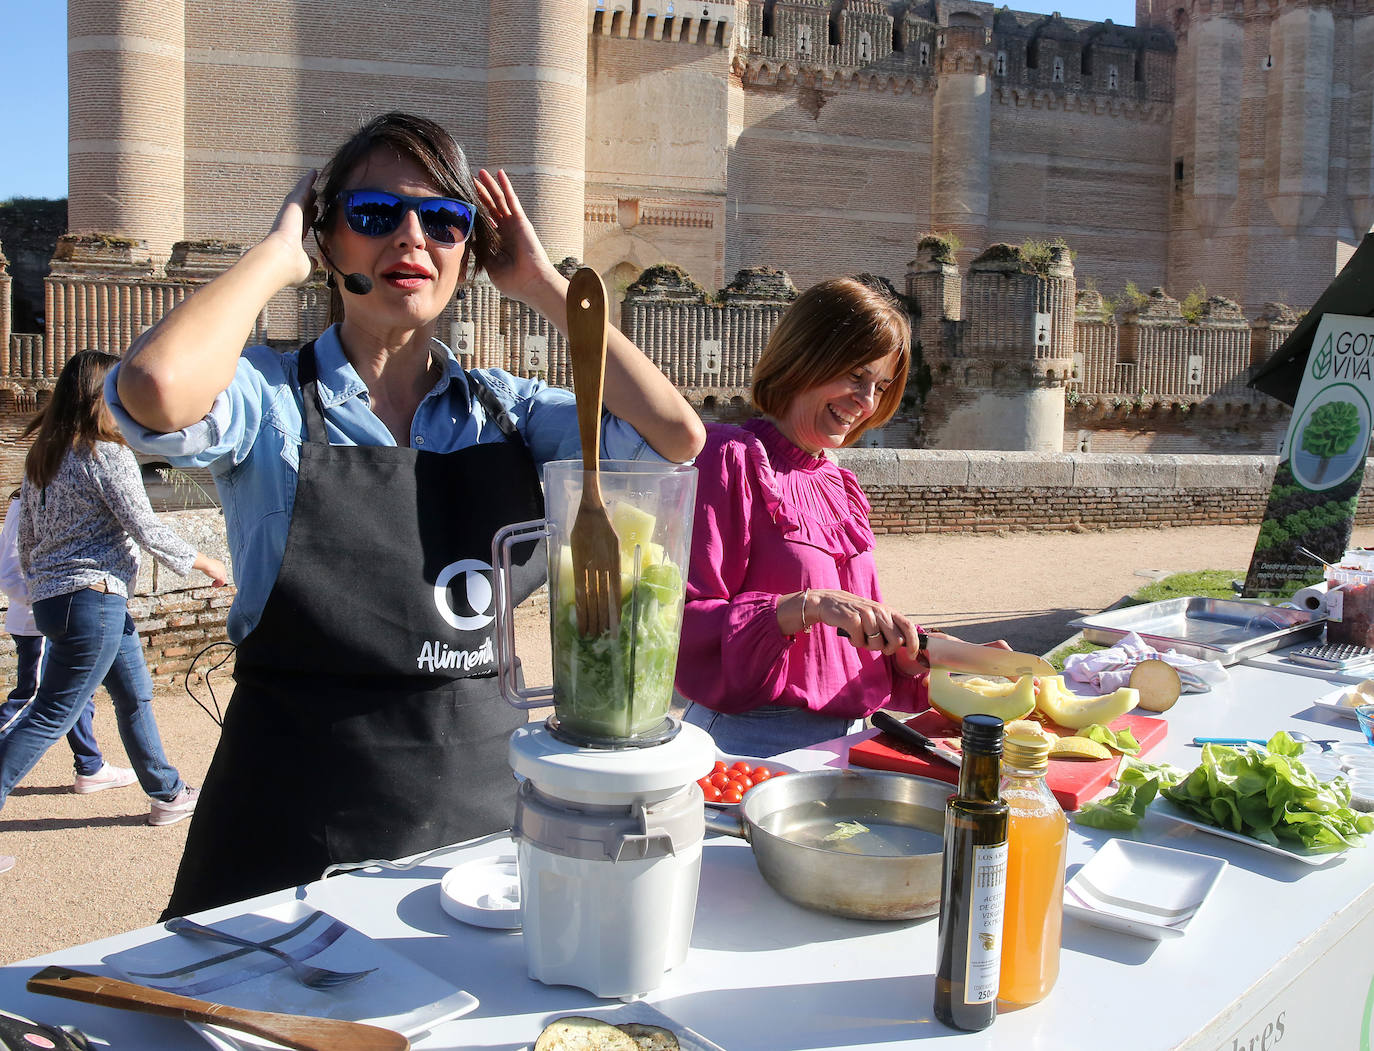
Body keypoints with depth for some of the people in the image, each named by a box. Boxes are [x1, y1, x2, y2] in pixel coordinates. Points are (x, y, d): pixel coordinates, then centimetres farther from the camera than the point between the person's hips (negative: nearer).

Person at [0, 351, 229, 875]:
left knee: (135, 695, 19)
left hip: (51, 594, 10)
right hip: (92, 599, -10)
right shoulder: (107, 455, -14)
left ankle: (168, 795, 29)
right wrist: (205, 562, 0)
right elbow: (147, 529, -14)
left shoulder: (43, 455, 12)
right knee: (51, 717, -5)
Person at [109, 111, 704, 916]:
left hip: (483, 807, 4)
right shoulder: (269, 398, -6)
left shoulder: (504, 409, 3)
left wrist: (544, 285, -5)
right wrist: (277, 254, -13)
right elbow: (158, 389, -30)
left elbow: (677, 436, -11)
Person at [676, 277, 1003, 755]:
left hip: (844, 738, 7)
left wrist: (921, 653, 0)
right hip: (750, 742, -7)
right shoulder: (730, 458, -8)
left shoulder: (837, 485, 16)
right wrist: (810, 606, -25)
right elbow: (684, 623, -17)